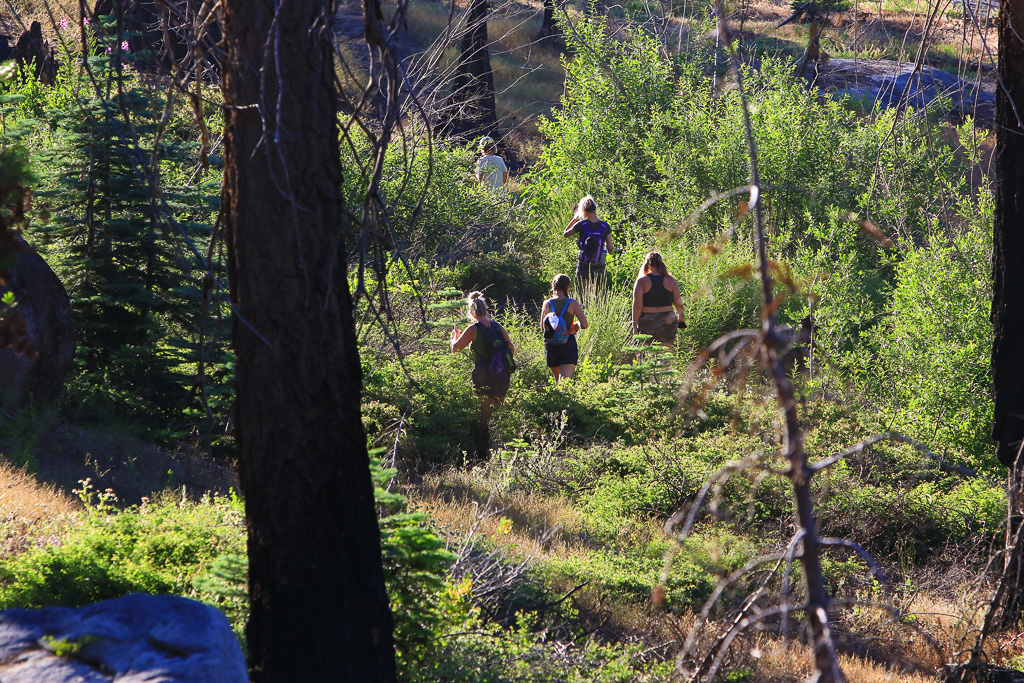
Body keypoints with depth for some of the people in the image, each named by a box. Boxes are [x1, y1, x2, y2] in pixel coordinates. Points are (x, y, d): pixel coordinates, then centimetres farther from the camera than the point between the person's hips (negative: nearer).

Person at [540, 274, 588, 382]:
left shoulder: (547, 304, 2)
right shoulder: (573, 303, -6)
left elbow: (543, 328, 8)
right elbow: (584, 325, -9)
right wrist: (576, 325, 12)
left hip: (551, 346, 3)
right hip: (568, 344, -3)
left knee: (558, 380, 18)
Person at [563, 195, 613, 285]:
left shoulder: (581, 225, -11)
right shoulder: (605, 227, -7)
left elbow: (565, 234, 8)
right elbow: (611, 250, -6)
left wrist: (575, 218, 14)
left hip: (583, 267, -1)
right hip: (599, 267, 1)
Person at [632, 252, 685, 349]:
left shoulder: (642, 281, -5)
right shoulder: (670, 280, 1)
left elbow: (637, 305, -9)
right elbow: (678, 303, 3)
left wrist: (635, 326, -5)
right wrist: (681, 318, 19)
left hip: (647, 322, -2)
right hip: (668, 322, 2)